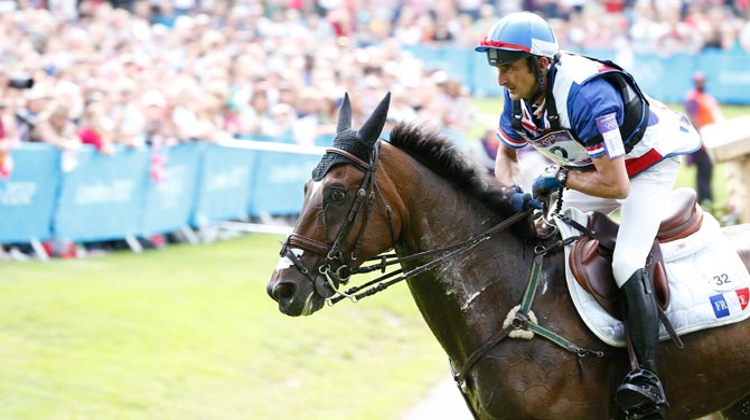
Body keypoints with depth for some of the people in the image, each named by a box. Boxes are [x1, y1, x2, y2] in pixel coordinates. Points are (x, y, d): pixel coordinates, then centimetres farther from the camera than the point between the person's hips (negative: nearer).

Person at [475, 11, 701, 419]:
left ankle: (648, 378, -23)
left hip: (649, 162, -9)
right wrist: (510, 192, -17)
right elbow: (506, 155, 5)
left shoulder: (587, 96, -38)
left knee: (626, 263, -23)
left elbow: (616, 186, -36)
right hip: (595, 163, 9)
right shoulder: (518, 95, -13)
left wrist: (559, 178, -25)